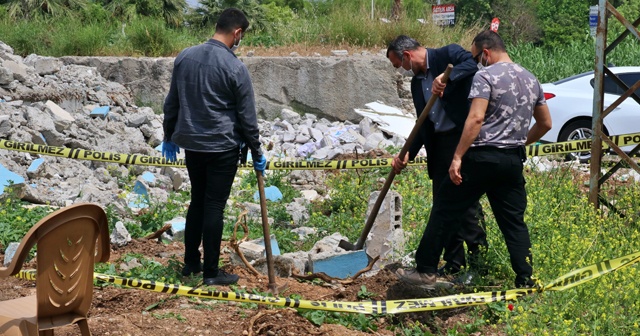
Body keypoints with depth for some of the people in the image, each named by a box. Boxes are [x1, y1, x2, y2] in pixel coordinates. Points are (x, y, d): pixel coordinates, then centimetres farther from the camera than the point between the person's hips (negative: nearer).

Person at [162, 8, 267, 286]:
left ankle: (191, 262, 24)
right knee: (214, 206, 0)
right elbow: (247, 117, -8)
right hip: (222, 148, -5)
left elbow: (172, 103, 10)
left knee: (197, 201, 18)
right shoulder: (235, 68, -14)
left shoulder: (184, 57, 2)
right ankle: (210, 272, 6)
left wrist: (169, 137, 22)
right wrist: (257, 153, 3)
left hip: (191, 144, 5)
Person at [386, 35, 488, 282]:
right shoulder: (416, 82, 18)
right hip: (439, 144, 8)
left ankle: (478, 259, -5)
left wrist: (446, 78, -36)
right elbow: (423, 124, 17)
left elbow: (472, 64, -24)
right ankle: (454, 261, 17)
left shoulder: (448, 55, -4)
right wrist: (407, 154, 6)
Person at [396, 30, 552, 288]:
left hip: (482, 157, -6)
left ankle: (426, 271, 8)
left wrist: (457, 157, -20)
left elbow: (476, 118, -19)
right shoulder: (531, 80, 16)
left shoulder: (485, 76, -7)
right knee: (514, 222, 10)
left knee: (445, 210, 4)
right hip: (513, 161, 6)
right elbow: (545, 123, 22)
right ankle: (526, 282, 5)